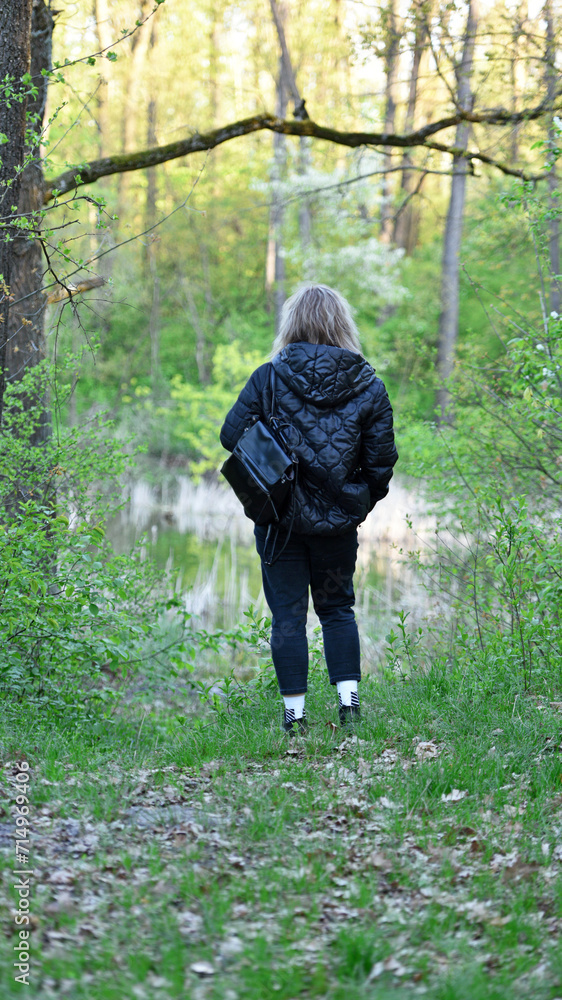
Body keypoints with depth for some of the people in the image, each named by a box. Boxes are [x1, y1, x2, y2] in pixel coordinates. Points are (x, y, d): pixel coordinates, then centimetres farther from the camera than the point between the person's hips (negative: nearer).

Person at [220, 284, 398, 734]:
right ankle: (349, 699, 10)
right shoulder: (369, 387, -5)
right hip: (339, 520, 2)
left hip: (280, 516, -2)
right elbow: (381, 462, -3)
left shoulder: (270, 378, -9)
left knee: (288, 613, 6)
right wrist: (361, 502, 15)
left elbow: (232, 435, -7)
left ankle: (295, 713, 6)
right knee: (337, 607, 19)